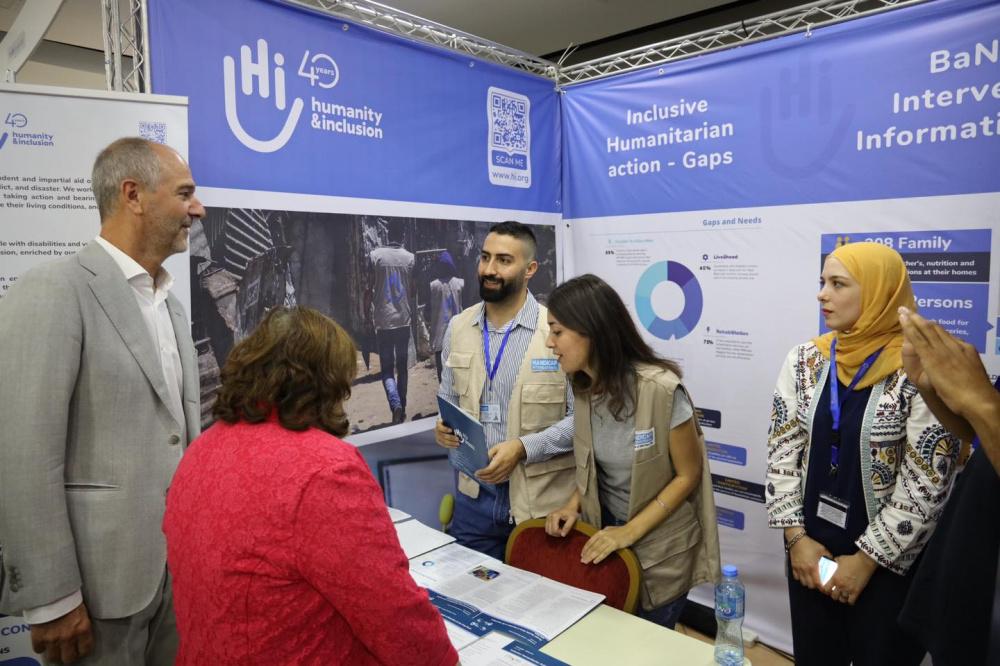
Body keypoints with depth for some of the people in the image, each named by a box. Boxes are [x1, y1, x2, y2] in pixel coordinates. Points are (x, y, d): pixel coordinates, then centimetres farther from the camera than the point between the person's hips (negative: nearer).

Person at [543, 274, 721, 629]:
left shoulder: (660, 389, -27)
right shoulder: (585, 386, -7)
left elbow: (688, 475, -17)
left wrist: (631, 532, -22)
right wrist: (573, 504, -8)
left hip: (660, 547, -5)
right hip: (606, 533, 5)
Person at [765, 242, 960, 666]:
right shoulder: (804, 360, -3)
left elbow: (927, 482, -15)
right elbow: (781, 452, 0)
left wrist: (868, 558, -11)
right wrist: (796, 536, -6)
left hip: (890, 562, -4)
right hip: (811, 549, 4)